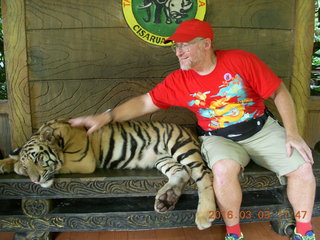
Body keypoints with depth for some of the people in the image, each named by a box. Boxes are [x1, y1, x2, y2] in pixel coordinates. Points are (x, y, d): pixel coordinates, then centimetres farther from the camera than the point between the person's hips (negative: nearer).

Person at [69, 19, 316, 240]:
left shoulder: (240, 60, -11)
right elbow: (144, 103, -2)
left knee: (302, 168, -14)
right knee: (223, 169, -33)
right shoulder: (178, 81, -6)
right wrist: (106, 117, -12)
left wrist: (292, 134, -12)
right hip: (219, 138, -1)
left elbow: (280, 92, -6)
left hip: (262, 129, 2)